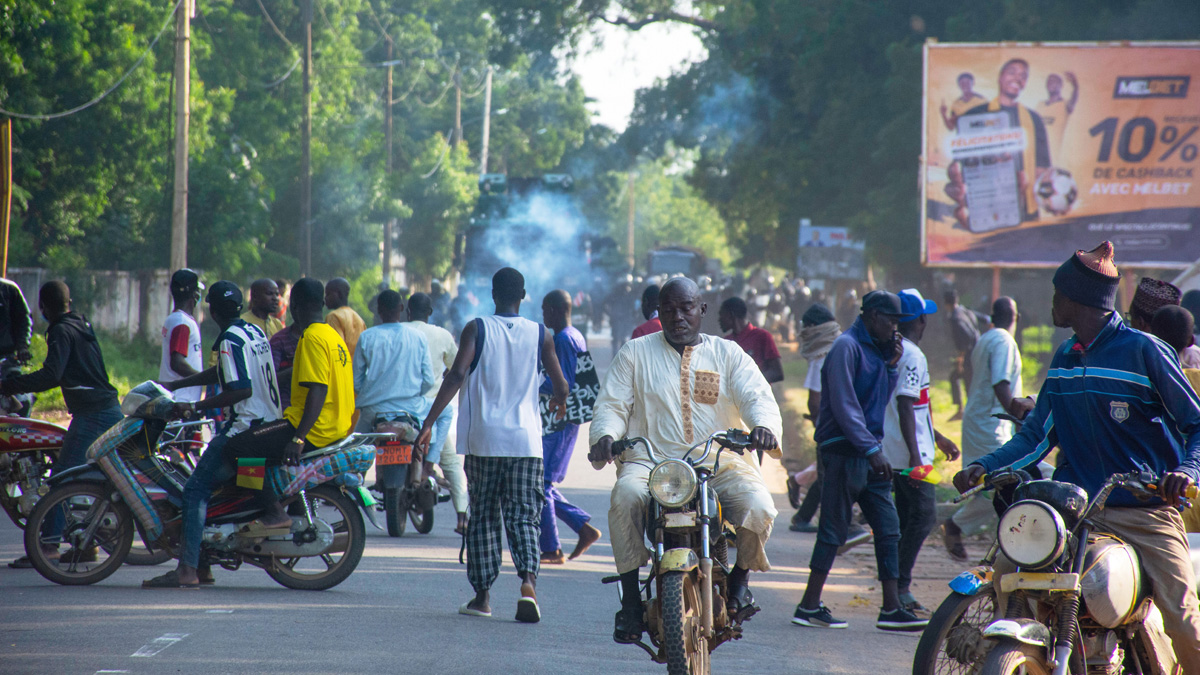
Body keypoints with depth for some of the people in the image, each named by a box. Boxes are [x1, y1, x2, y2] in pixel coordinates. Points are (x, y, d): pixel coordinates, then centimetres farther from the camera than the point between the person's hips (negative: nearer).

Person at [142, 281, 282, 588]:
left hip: (245, 425, -10)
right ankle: (200, 564, 15)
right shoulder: (254, 331, 15)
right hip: (269, 422, 10)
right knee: (207, 483, 18)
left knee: (196, 489, -10)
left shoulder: (231, 341, -14)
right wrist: (173, 386, 27)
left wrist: (194, 407, -21)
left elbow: (242, 389, -24)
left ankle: (187, 569, -18)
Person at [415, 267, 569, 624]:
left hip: (483, 439, -1)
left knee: (483, 517, 10)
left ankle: (481, 596, 10)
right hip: (526, 440, 1)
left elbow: (457, 376, -13)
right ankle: (528, 582, -23)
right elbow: (560, 385, 10)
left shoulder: (477, 330, -1)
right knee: (524, 516, 1)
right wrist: (559, 402, 34)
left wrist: (428, 423, -15)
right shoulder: (539, 335, 5)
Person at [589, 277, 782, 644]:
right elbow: (612, 405, 7)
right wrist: (605, 436, -17)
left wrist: (763, 425, -24)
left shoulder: (728, 354, 14)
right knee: (625, 498, -34)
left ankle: (739, 578, 3)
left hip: (720, 462, 0)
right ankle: (630, 597, -22)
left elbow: (758, 397, 1)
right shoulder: (635, 353, 14)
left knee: (757, 506, -28)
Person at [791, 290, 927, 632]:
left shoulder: (876, 348, 16)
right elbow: (844, 406, -18)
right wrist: (871, 449, -21)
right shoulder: (847, 347, -12)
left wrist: (891, 365, 6)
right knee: (834, 529, -5)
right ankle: (809, 606, 1)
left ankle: (892, 609, 6)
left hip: (868, 452, 9)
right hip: (844, 451, -9)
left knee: (888, 527, 5)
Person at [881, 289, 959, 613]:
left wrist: (937, 437, 34)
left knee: (907, 518, 13)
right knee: (924, 516, -9)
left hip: (894, 453, 10)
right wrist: (915, 456, -27)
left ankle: (898, 589, 15)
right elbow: (905, 406, -24)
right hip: (911, 454, -10)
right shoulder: (912, 356, -16)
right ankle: (901, 586, -12)